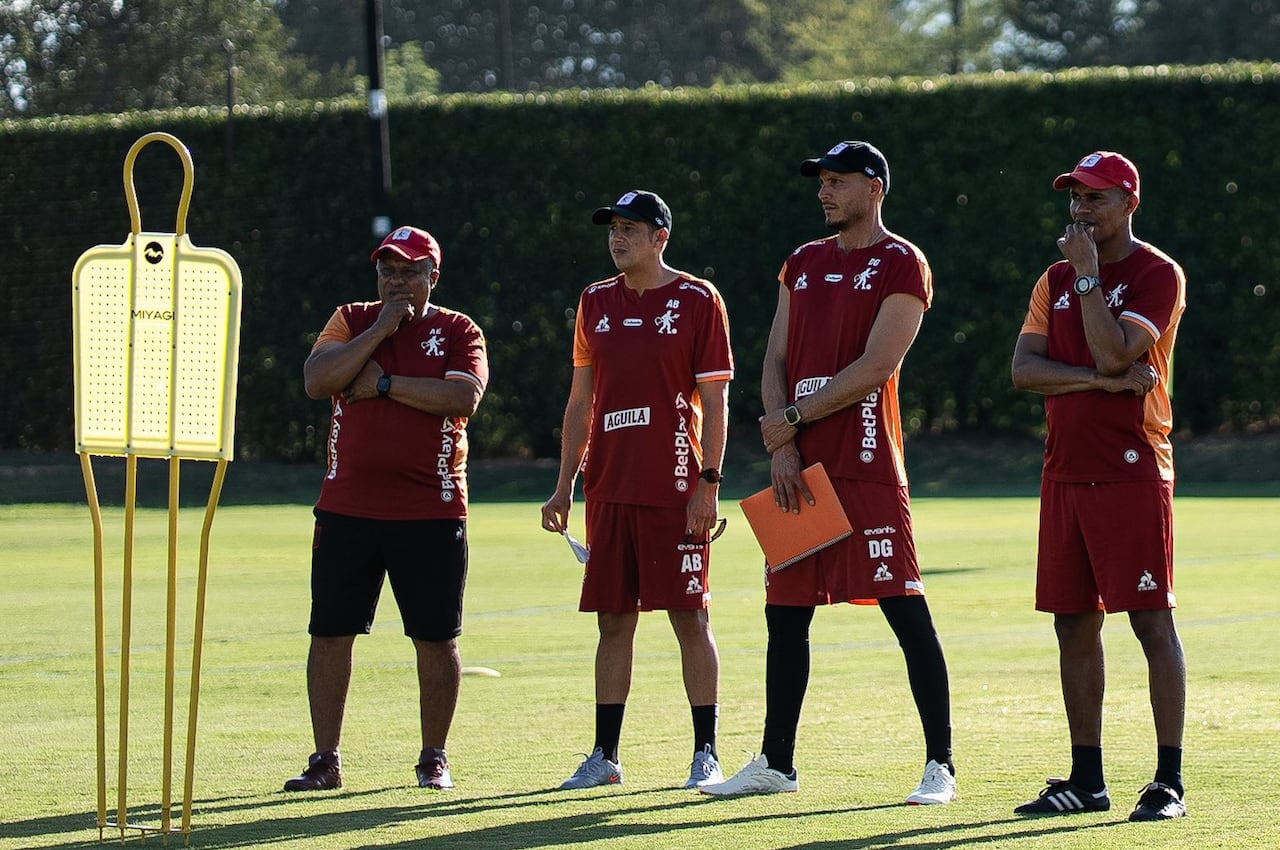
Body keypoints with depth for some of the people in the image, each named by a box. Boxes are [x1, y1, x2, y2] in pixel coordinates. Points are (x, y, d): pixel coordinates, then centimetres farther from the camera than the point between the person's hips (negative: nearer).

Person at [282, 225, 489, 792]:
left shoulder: (458, 332, 4)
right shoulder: (351, 321, 10)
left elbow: (464, 396, -14)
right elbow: (317, 380, -7)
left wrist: (385, 383, -14)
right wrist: (381, 330, -11)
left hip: (431, 512, -2)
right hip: (347, 507, 2)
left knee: (436, 638, 2)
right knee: (330, 634, 1)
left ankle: (433, 759, 14)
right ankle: (325, 761, 8)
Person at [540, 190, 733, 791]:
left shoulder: (697, 300, -2)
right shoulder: (596, 302, 13)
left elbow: (714, 402, -5)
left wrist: (708, 484, -12)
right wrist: (564, 485, 12)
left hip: (674, 489, -5)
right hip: (609, 487, 5)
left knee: (689, 616, -2)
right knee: (613, 620, 7)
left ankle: (706, 753, 3)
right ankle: (605, 757, 11)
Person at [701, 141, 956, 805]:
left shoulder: (901, 265, -3)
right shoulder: (804, 264, 18)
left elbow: (875, 367, -12)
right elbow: (776, 361, 13)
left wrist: (793, 419, -8)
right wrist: (782, 446, -1)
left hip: (867, 465, -7)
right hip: (800, 467, 7)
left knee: (906, 612, -9)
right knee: (785, 614, 10)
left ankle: (939, 766, -7)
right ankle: (776, 763, 20)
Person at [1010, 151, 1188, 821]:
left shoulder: (1157, 275, -4)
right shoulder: (1056, 280, 16)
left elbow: (1112, 351, -19)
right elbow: (1023, 368, 3)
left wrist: (1087, 273, -12)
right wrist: (1101, 379, -11)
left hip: (1132, 471, -7)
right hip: (1065, 471, 7)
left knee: (1152, 620, -8)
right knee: (1074, 625, 9)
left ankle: (1169, 782, -8)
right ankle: (1087, 780, 16)